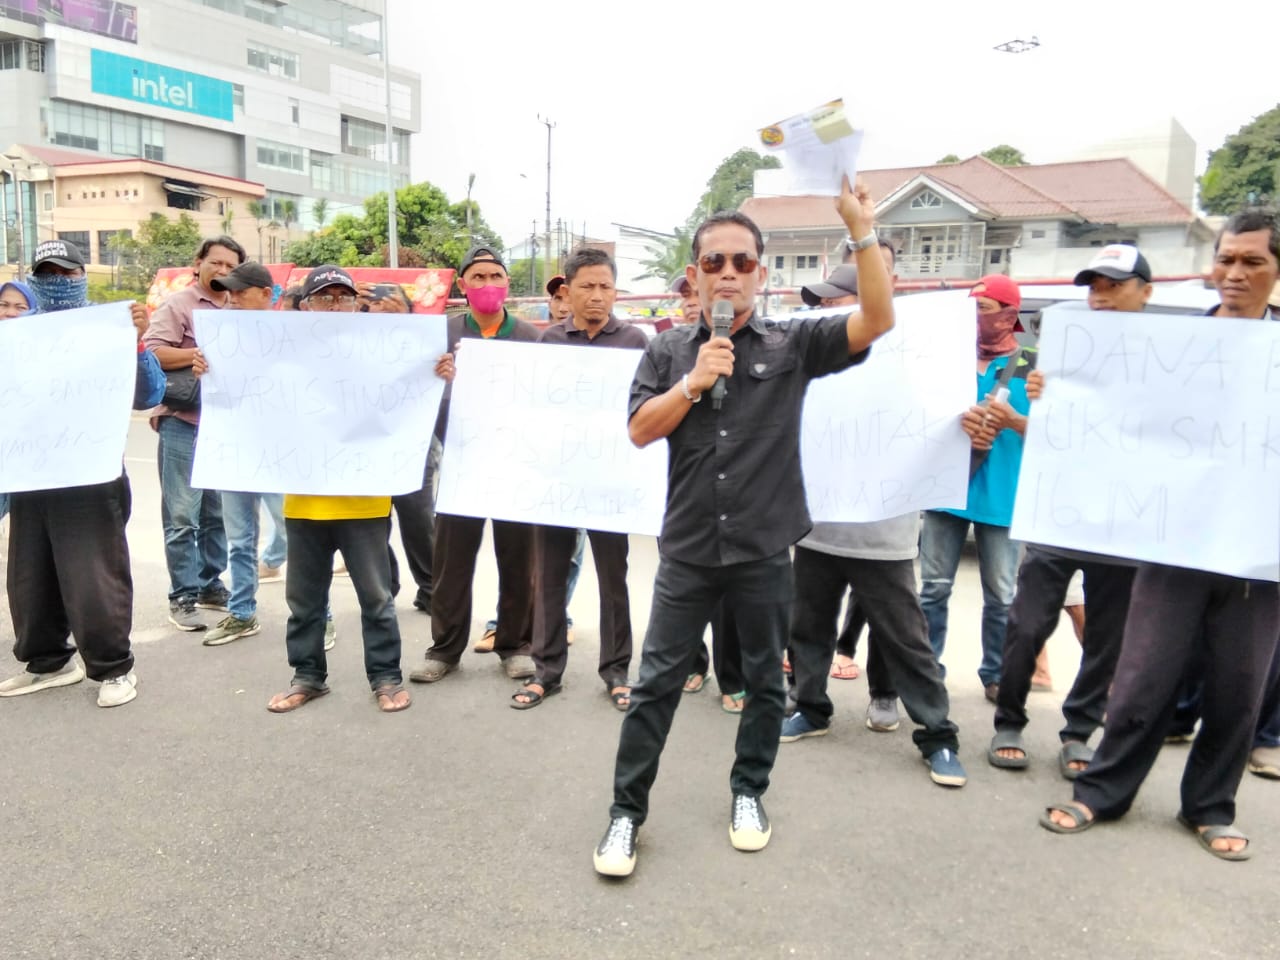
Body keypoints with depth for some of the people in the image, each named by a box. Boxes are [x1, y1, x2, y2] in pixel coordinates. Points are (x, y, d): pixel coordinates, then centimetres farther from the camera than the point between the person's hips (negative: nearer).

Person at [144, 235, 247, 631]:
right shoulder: (178, 305, -2)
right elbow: (152, 352, -12)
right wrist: (195, 354, -23)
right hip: (184, 424, -7)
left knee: (218, 514, 13)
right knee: (182, 516, -4)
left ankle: (210, 584, 24)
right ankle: (182, 596, 1)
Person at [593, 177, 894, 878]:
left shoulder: (792, 346, -1)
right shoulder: (670, 352, 4)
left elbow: (878, 321, -12)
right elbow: (640, 431, -4)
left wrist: (861, 230, -18)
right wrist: (693, 382, -16)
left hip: (764, 549, 0)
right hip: (688, 549, 0)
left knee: (764, 680, 14)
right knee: (657, 681, 4)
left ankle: (749, 793, 34)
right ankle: (626, 812, 17)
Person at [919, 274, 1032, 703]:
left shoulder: (1032, 367, 1)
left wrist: (1013, 421, -21)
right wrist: (959, 421, -15)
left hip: (1001, 497, -2)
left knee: (1001, 595, 7)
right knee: (934, 587, 6)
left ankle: (995, 674, 21)